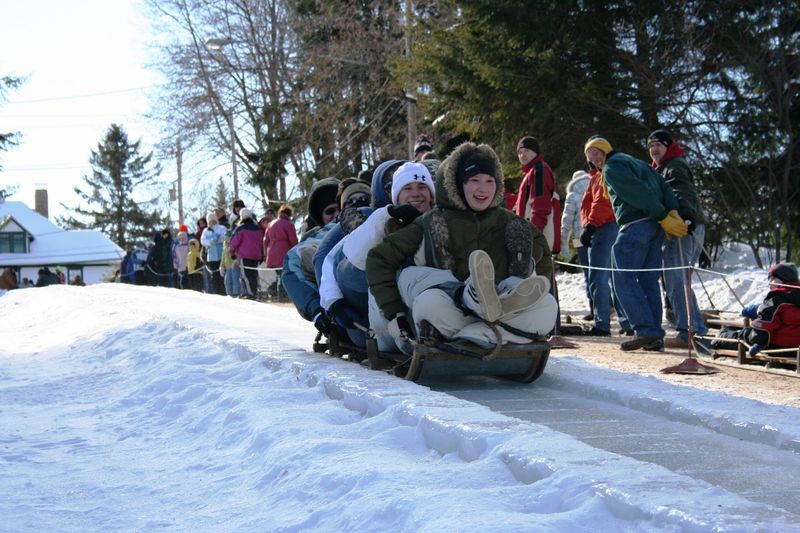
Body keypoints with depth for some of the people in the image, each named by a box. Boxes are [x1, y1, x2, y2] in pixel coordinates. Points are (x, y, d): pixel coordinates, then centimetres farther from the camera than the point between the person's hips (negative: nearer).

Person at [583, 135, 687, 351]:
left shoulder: (612, 167, -1)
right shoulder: (637, 163, 27)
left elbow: (639, 193, -14)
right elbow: (664, 187, 15)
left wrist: (664, 217, -15)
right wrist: (673, 212, 2)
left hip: (635, 225, -8)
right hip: (655, 227, 9)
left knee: (624, 278, -5)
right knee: (649, 280, 10)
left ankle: (645, 331, -14)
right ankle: (655, 336, 6)